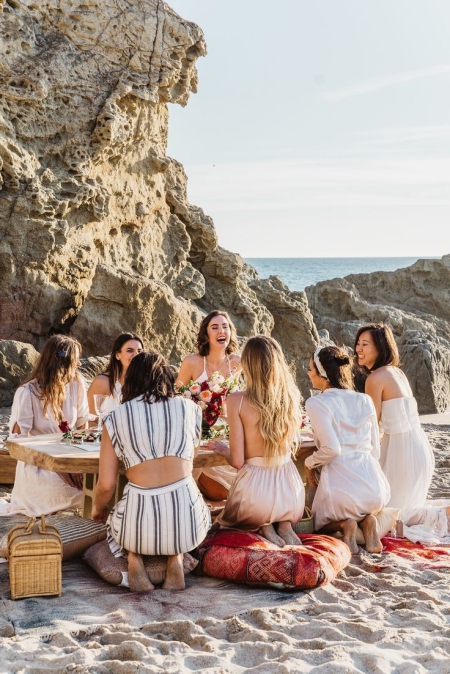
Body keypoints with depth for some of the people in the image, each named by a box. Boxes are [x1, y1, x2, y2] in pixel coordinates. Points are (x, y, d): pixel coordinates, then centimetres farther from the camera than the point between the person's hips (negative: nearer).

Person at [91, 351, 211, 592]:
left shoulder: (116, 418, 3)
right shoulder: (189, 408, 7)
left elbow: (106, 485, 4)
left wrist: (97, 509, 25)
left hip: (139, 528, 0)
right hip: (187, 522, 1)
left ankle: (134, 559, 6)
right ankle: (176, 559, 10)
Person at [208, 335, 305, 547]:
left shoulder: (238, 400, -13)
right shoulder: (292, 396, -2)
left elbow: (237, 461, -11)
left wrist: (222, 449, 12)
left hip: (255, 488, -3)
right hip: (290, 488, 3)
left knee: (223, 520, 32)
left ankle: (263, 528, 2)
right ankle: (284, 525, 6)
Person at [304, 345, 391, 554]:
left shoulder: (316, 403, -6)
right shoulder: (365, 400, 9)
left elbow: (331, 449, -15)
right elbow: (375, 449, 12)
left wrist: (309, 463, 2)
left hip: (341, 486, -4)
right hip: (375, 486, 4)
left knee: (319, 524, 26)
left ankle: (344, 525, -6)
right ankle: (367, 521, 3)